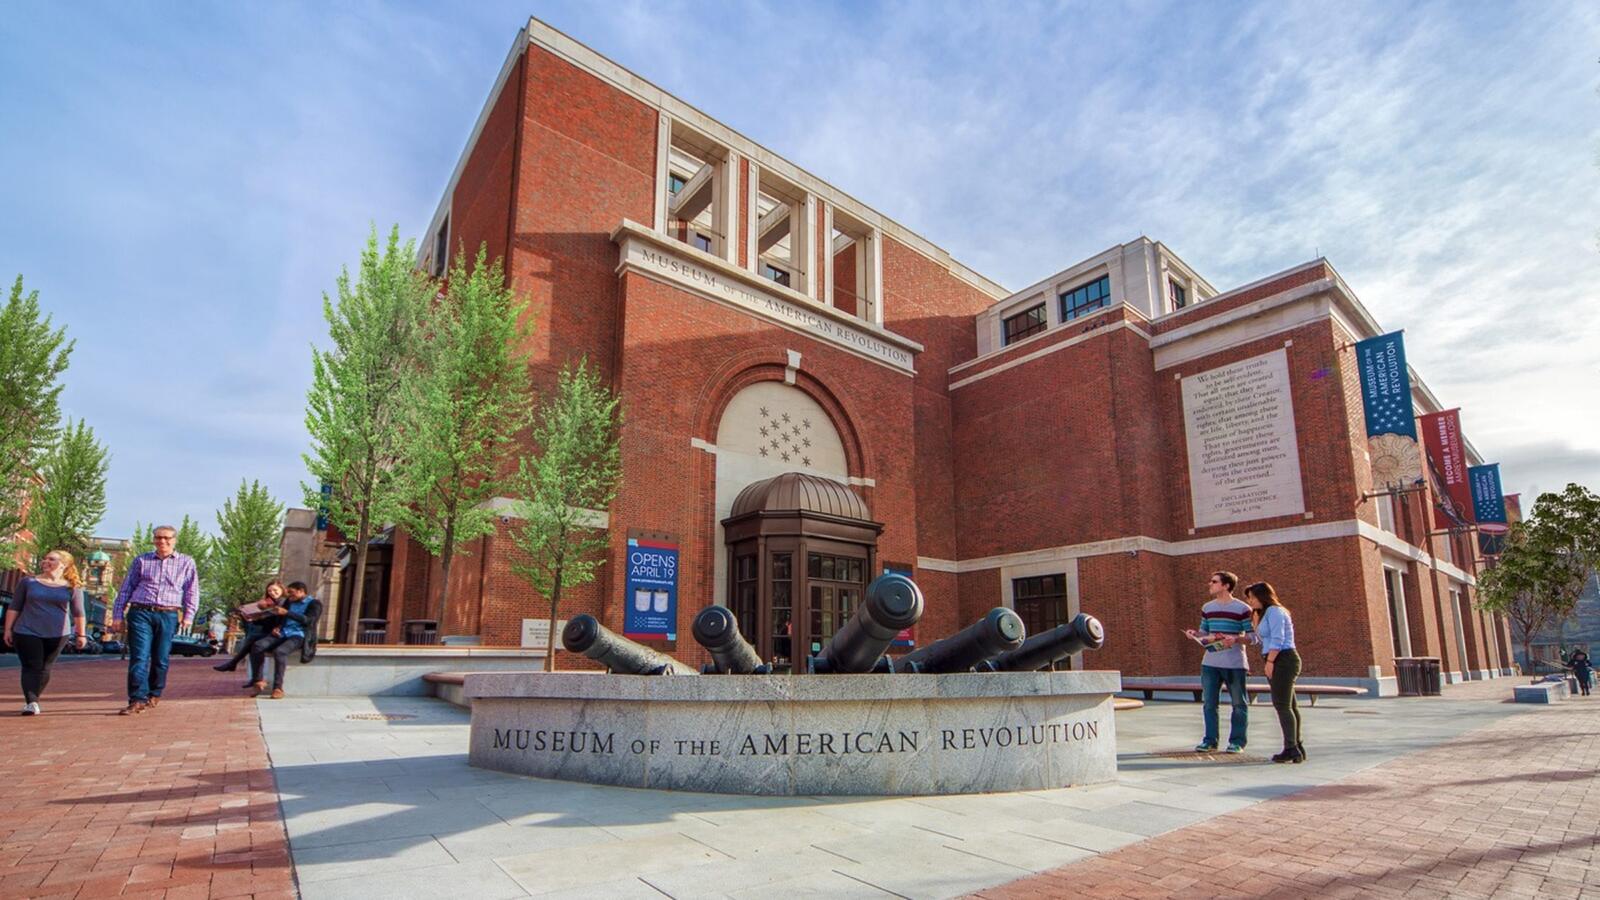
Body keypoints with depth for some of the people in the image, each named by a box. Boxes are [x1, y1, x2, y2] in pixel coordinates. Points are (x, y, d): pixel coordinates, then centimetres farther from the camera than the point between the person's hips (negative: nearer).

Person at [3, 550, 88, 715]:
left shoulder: (72, 587, 3)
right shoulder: (29, 582, 4)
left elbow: (78, 612, 5)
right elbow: (14, 607, 8)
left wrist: (81, 634, 4)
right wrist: (8, 629, 4)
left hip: (57, 635, 0)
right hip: (27, 632, 0)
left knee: (44, 669, 6)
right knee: (31, 667, -7)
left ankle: (31, 701, 20)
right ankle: (31, 703, -12)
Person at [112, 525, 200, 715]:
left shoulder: (186, 563, 8)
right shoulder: (141, 561, 10)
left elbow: (192, 592, 8)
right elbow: (126, 589, 12)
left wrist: (188, 616, 0)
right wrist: (118, 614, 7)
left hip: (168, 616, 0)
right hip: (140, 613, 0)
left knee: (160, 659, 7)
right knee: (139, 657, -9)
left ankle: (154, 696, 22)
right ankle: (137, 700, -11)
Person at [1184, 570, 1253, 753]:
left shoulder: (1242, 608, -5)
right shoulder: (1207, 608, 11)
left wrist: (1235, 639, -23)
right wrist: (1195, 634, -4)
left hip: (1235, 663, -5)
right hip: (1210, 662, 5)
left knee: (1239, 704, 6)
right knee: (1209, 703, 7)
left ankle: (1237, 741, 17)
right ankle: (1210, 740, 16)